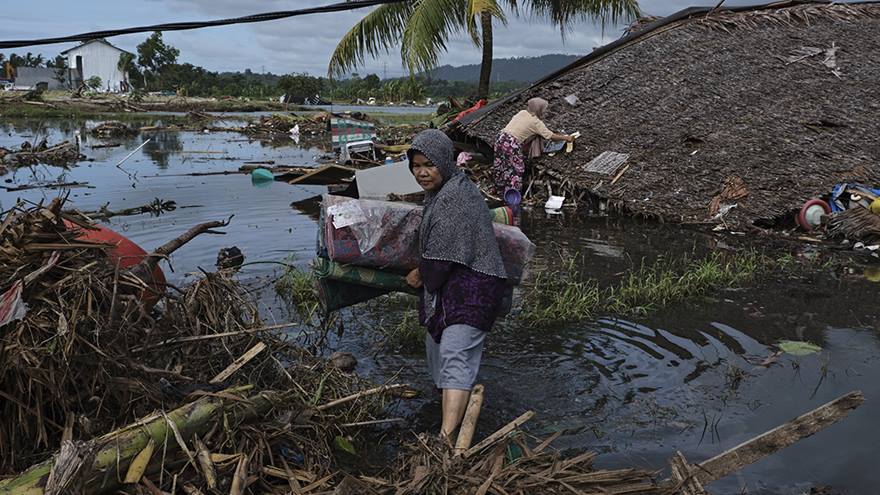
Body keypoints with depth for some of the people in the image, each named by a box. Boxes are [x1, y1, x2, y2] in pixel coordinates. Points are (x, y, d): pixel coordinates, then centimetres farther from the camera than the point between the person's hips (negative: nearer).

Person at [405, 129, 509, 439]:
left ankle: (446, 437, -29)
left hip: (473, 286, -11)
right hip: (451, 284, 11)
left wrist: (420, 276, -1)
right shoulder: (441, 192, 14)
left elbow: (440, 256, -19)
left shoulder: (453, 198, -21)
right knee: (437, 345, 23)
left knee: (455, 355, -21)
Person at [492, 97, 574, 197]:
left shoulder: (522, 112, 14)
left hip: (500, 137, 8)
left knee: (500, 166, 19)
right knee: (516, 169, 5)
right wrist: (566, 138, 12)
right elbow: (551, 136, -1)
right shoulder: (536, 122, -4)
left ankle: (499, 191, 33)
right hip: (511, 144, -8)